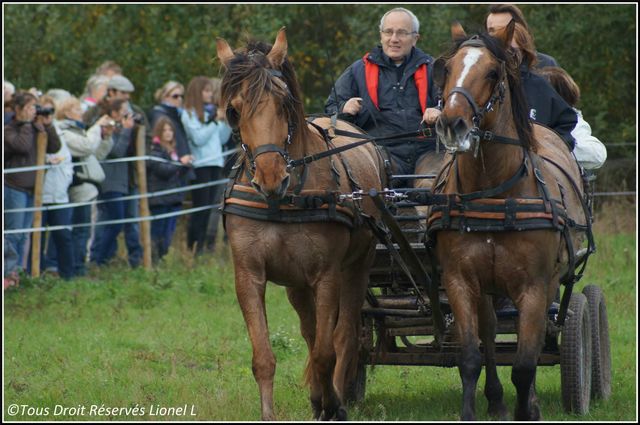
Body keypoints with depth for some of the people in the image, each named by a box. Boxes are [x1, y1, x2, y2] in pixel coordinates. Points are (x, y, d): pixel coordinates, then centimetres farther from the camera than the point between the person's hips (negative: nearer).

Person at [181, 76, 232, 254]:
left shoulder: (211, 111, 16)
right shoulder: (189, 114, -5)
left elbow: (222, 139, 18)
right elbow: (198, 139, -15)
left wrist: (227, 121, 5)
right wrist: (215, 121, -13)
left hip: (215, 164, 7)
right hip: (200, 165, -7)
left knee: (209, 208, 5)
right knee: (201, 208, -7)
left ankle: (202, 246, 8)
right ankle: (193, 248, -5)